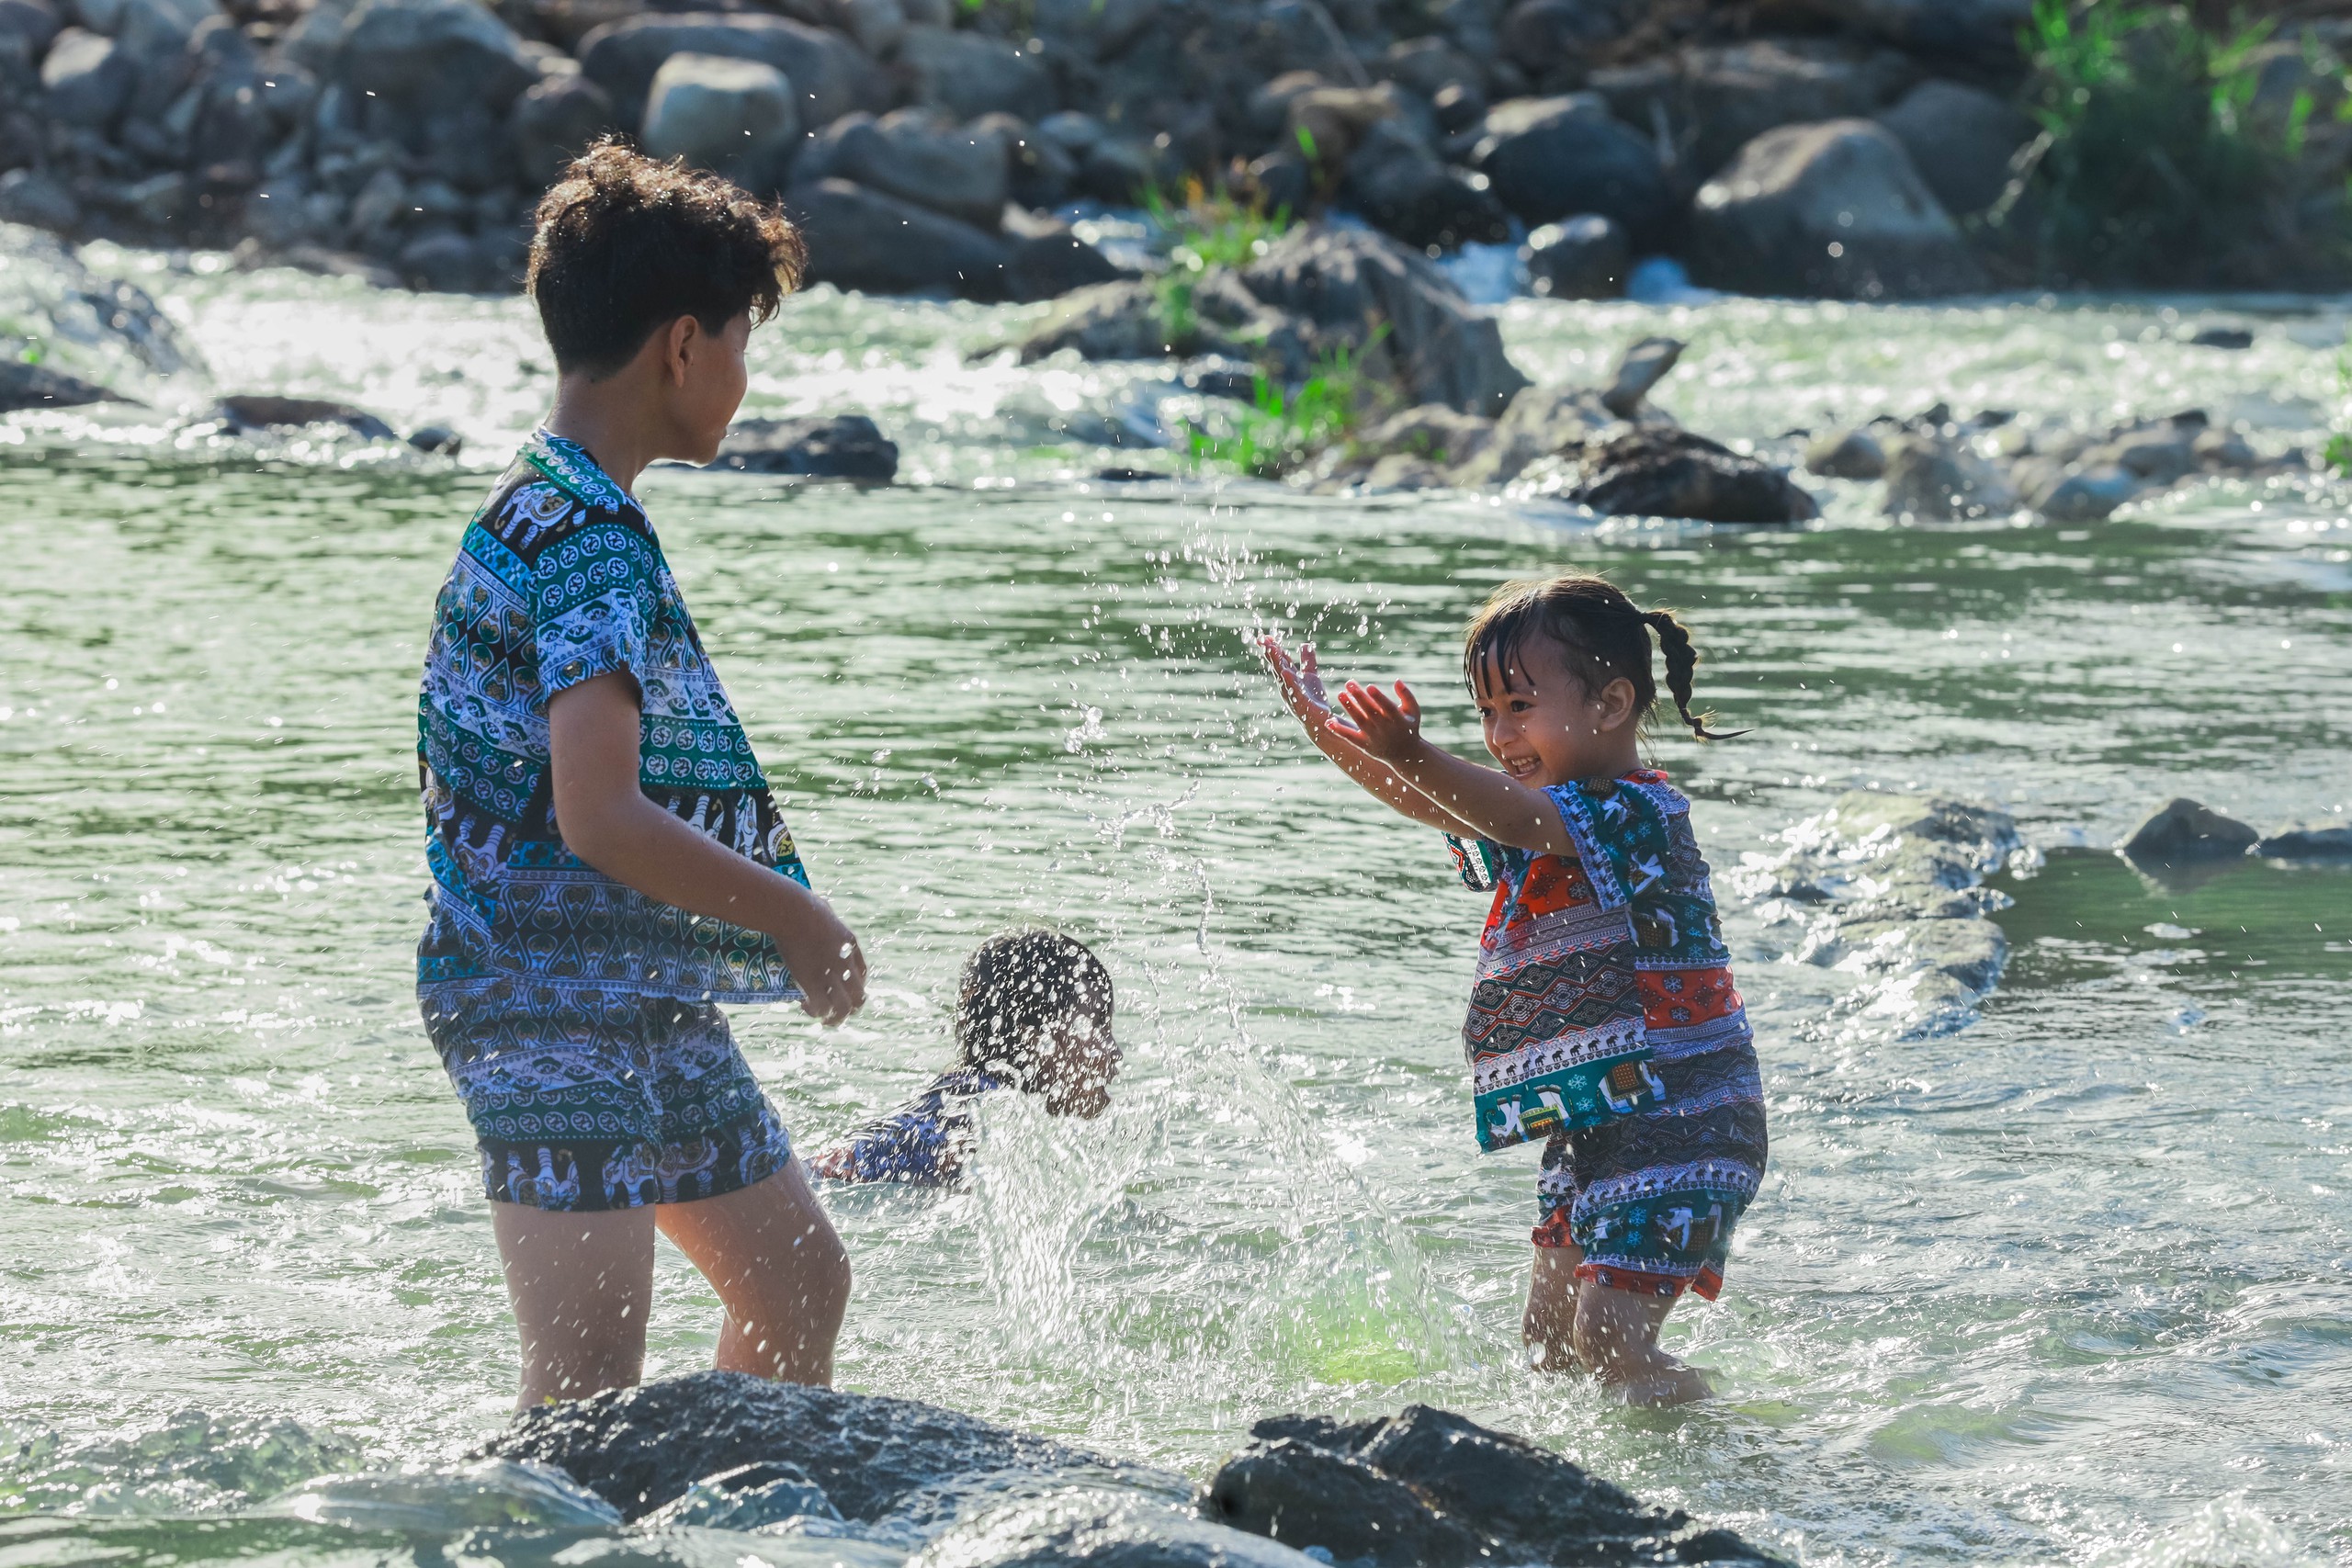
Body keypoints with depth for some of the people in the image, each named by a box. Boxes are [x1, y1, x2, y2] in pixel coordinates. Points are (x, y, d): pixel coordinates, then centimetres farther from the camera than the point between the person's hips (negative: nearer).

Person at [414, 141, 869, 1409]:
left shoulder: (533, 507, 13)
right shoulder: (594, 539, -18)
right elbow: (599, 816, -27)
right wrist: (799, 919, -16)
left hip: (646, 999, 11)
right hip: (557, 1004, -11)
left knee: (797, 1282, 20)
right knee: (588, 1393, -13)